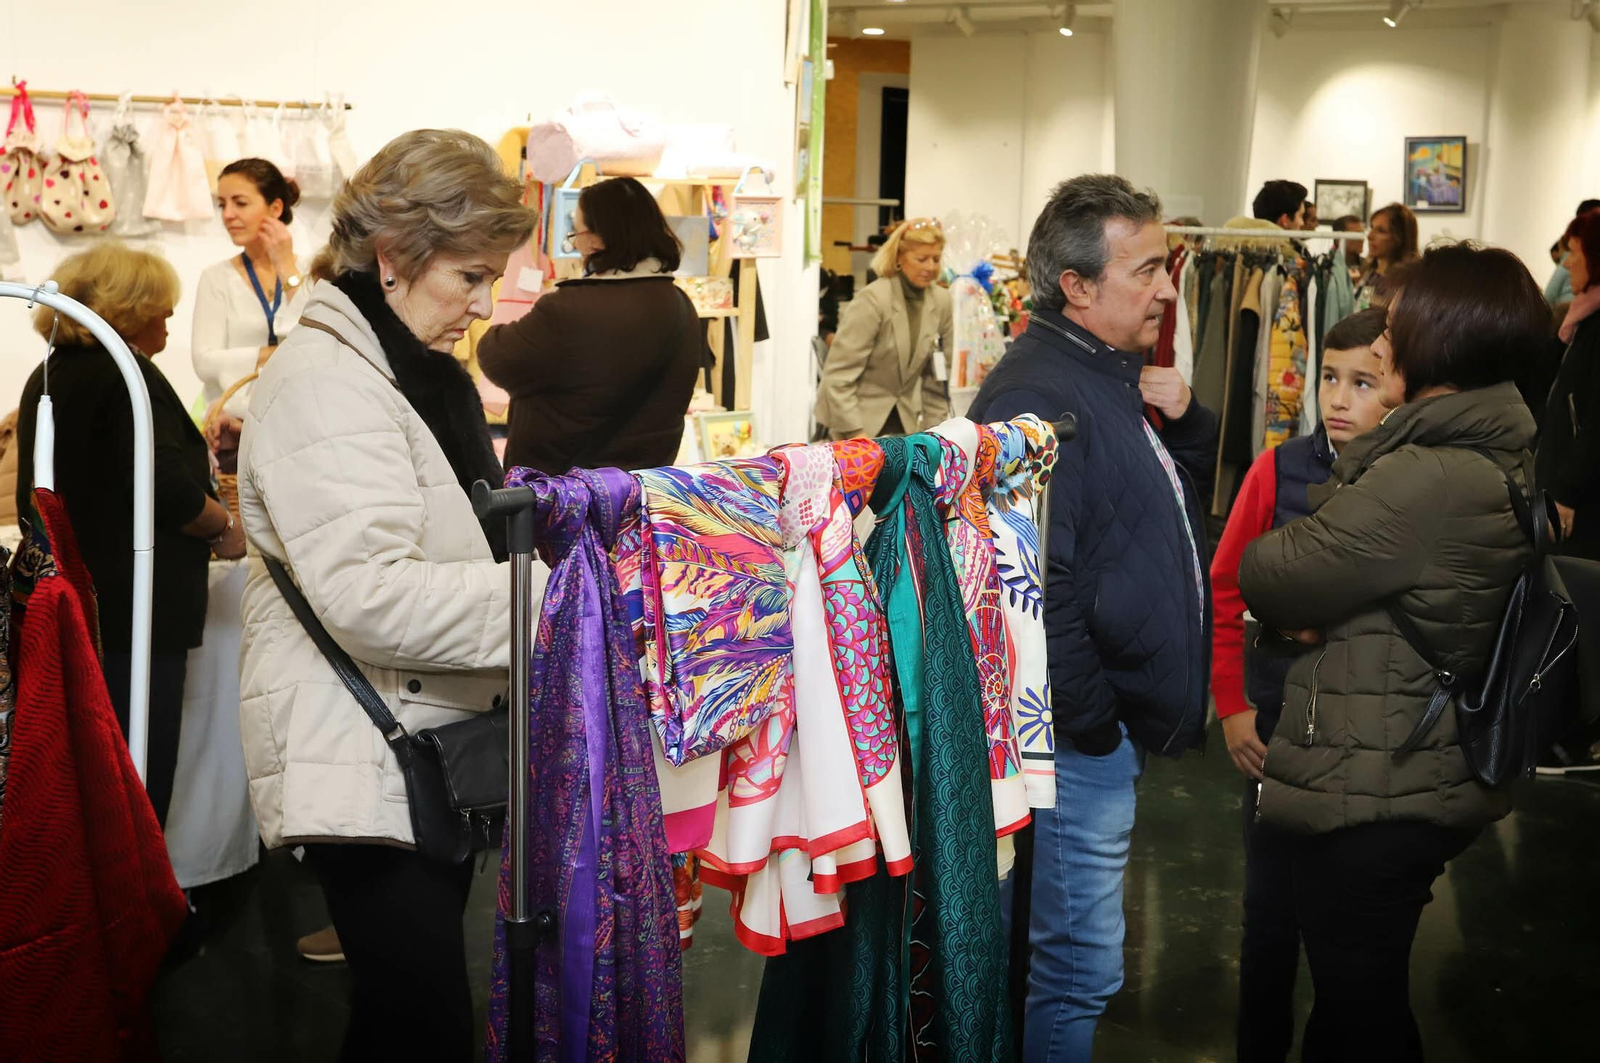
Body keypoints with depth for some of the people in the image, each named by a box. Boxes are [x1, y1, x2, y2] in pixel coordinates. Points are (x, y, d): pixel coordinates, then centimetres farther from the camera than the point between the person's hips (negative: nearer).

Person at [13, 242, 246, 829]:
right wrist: (225, 529, -5)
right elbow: (169, 492, -24)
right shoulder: (125, 375, -13)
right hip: (134, 611, -9)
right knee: (138, 787, -2)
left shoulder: (45, 378, 14)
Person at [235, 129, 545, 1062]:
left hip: (431, 741, 10)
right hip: (367, 765, -9)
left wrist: (542, 544, 9)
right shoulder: (324, 383, -17)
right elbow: (372, 598, -27)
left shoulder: (421, 373, 14)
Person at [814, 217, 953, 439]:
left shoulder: (941, 301, 1)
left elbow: (937, 378, 8)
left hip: (904, 420, 5)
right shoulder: (872, 300, -16)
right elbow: (838, 375, -18)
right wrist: (855, 433, -22)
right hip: (860, 415, -5)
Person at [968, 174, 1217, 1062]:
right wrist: (1092, 721, -20)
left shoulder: (1117, 376, 12)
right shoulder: (1038, 397, -20)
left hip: (1122, 720, 10)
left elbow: (1191, 484, 23)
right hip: (1082, 736, -10)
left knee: (1072, 957, 22)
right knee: (1077, 965, 0)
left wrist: (1183, 417, 3)